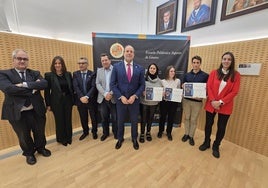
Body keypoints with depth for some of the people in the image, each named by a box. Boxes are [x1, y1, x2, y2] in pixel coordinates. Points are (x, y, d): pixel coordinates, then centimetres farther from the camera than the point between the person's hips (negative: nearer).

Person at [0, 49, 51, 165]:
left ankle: (41, 148, 44)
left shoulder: (35, 73, 5)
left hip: (36, 110, 2)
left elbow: (44, 84, -14)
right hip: (17, 112, -2)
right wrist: (32, 89, -17)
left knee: (40, 132, 18)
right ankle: (29, 153, 42)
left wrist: (25, 84, -22)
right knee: (24, 136, 17)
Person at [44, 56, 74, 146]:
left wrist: (73, 100, 4)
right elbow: (47, 91, -4)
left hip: (68, 100, 2)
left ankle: (68, 137, 30)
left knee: (68, 119, 11)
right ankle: (61, 139, 31)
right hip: (56, 102, -2)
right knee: (59, 121, 10)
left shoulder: (68, 74, 4)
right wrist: (48, 104, -5)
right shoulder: (49, 75, -5)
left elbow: (72, 88, 6)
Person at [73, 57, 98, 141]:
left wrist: (87, 97, -21)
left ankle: (94, 132, 32)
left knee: (94, 117, 10)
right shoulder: (75, 74, 5)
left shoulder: (92, 74, -2)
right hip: (80, 100, 2)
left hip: (91, 100, -2)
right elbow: (75, 87, -5)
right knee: (83, 118, 16)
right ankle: (85, 132, 38)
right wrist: (81, 97, -18)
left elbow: (93, 87, -11)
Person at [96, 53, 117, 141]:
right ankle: (105, 133, 36)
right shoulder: (99, 70, 9)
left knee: (115, 118, 9)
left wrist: (111, 94, -19)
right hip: (103, 99, 3)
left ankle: (115, 133, 32)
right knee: (104, 118, 15)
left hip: (113, 98, -3)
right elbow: (98, 84, 1)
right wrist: (105, 94, -14)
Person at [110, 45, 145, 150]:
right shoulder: (116, 67, -3)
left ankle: (134, 139, 41)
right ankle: (120, 139, 42)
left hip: (134, 100, 1)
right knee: (120, 121, 17)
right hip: (120, 100, 0)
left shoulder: (140, 68, -1)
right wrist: (121, 97, -14)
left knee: (134, 121, 16)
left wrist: (135, 96, -13)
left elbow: (142, 85, 0)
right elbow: (113, 84, -5)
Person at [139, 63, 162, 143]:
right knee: (143, 118, 7)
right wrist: (143, 92, -22)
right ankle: (142, 134, 27)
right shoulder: (144, 78, -7)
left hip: (154, 103, 3)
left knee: (150, 118, 17)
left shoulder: (159, 80, 5)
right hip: (144, 102, -3)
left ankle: (148, 132, 38)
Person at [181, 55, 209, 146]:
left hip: (197, 101, -2)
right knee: (187, 118, 13)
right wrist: (184, 86, -12)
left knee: (194, 119, 9)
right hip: (186, 100, 2)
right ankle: (186, 134, 30)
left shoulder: (205, 76, -3)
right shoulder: (187, 75, 6)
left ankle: (191, 136, 27)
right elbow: (182, 86, 11)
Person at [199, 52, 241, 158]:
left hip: (225, 106, 0)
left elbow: (234, 92, -6)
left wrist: (221, 102, -16)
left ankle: (216, 147, 32)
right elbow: (209, 87, -3)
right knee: (208, 124, 11)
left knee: (221, 128, 10)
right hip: (211, 104, 1)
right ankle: (206, 143, 33)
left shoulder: (236, 75, -1)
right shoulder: (214, 73, 2)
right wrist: (212, 101, -15)